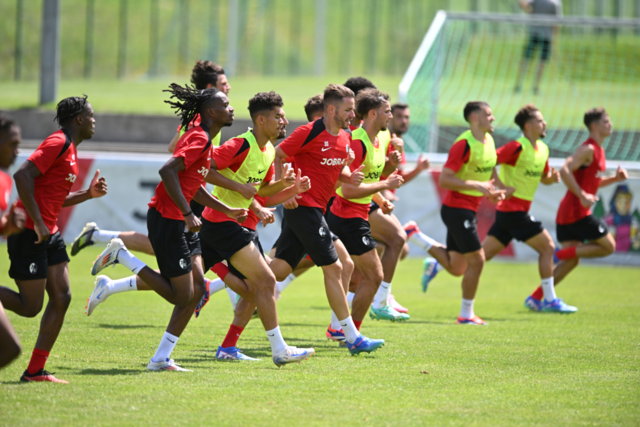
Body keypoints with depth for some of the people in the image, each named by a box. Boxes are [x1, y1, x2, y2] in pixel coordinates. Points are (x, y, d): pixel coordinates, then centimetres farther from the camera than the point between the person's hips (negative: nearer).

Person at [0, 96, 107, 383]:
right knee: (30, 306, -8)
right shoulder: (58, 143, -13)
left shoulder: (70, 149, 17)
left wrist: (88, 194, 10)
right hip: (29, 234, -10)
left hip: (48, 233, 10)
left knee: (62, 298, 3)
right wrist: (37, 222, -24)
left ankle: (35, 371, 5)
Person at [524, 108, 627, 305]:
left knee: (571, 261, 10)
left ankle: (535, 298, 5)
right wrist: (582, 196, -26)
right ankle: (560, 254, -7)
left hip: (566, 214, 10)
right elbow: (565, 171, -23)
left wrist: (615, 178, 14)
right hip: (577, 212, -10)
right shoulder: (588, 149, -12)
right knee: (608, 246, -2)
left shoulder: (598, 151, 19)